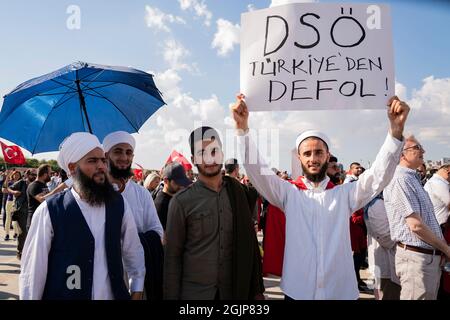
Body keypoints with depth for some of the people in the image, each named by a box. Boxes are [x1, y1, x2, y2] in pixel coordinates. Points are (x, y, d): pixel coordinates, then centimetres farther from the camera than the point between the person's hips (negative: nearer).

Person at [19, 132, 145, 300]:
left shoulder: (119, 204, -3)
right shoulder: (49, 210, -13)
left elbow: (133, 253, 5)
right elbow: (32, 270, -9)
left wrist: (136, 292, 4)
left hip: (114, 294, 3)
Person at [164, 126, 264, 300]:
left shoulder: (236, 190, -2)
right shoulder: (181, 201, -10)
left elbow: (250, 242, 2)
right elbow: (173, 256, -6)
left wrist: (256, 288, 2)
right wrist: (172, 296, -7)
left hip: (235, 289, 3)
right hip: (194, 291, -3)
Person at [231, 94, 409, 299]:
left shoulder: (345, 194, 2)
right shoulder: (289, 193, 1)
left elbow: (379, 176, -8)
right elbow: (258, 171, -9)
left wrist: (396, 129, -22)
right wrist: (242, 128, -22)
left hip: (341, 292, 1)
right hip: (297, 291, 0)